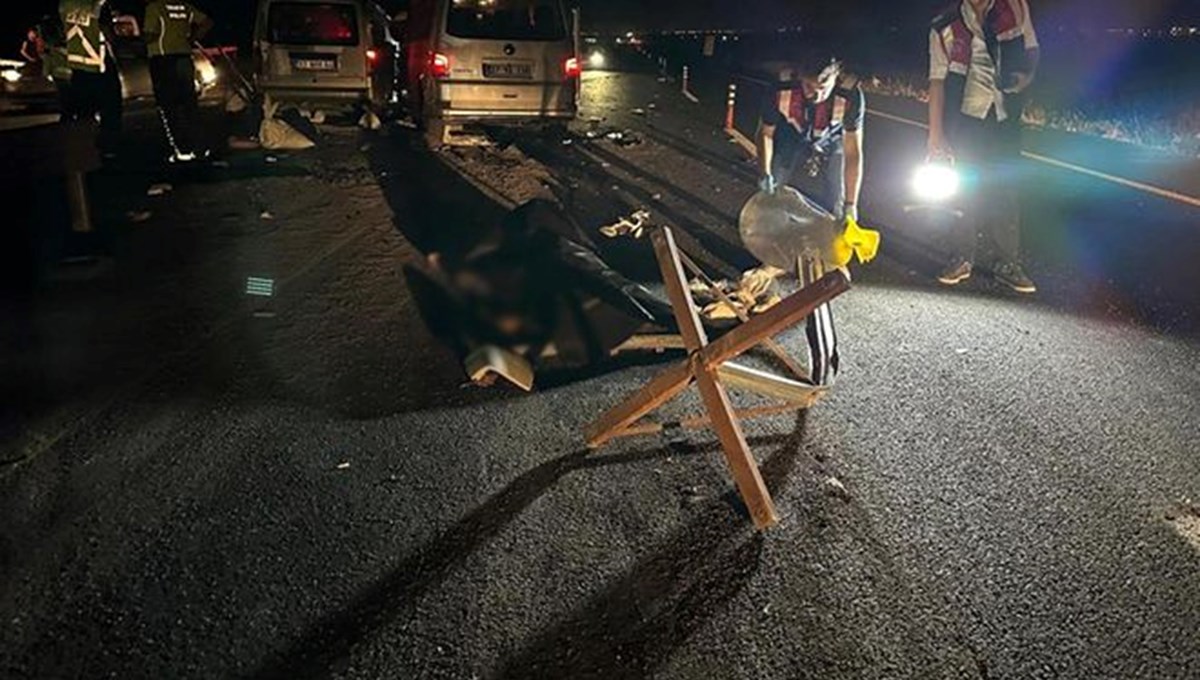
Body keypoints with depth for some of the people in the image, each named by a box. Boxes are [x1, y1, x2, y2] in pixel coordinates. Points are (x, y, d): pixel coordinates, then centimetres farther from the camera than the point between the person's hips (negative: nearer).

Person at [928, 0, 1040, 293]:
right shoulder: (945, 27, -6)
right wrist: (936, 136, -12)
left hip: (1005, 118, 1)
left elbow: (1031, 50, 12)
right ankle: (962, 258, 20)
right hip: (965, 118, -1)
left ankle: (1007, 263, 13)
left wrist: (1027, 75, -11)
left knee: (1007, 188, 3)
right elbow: (937, 81, -7)